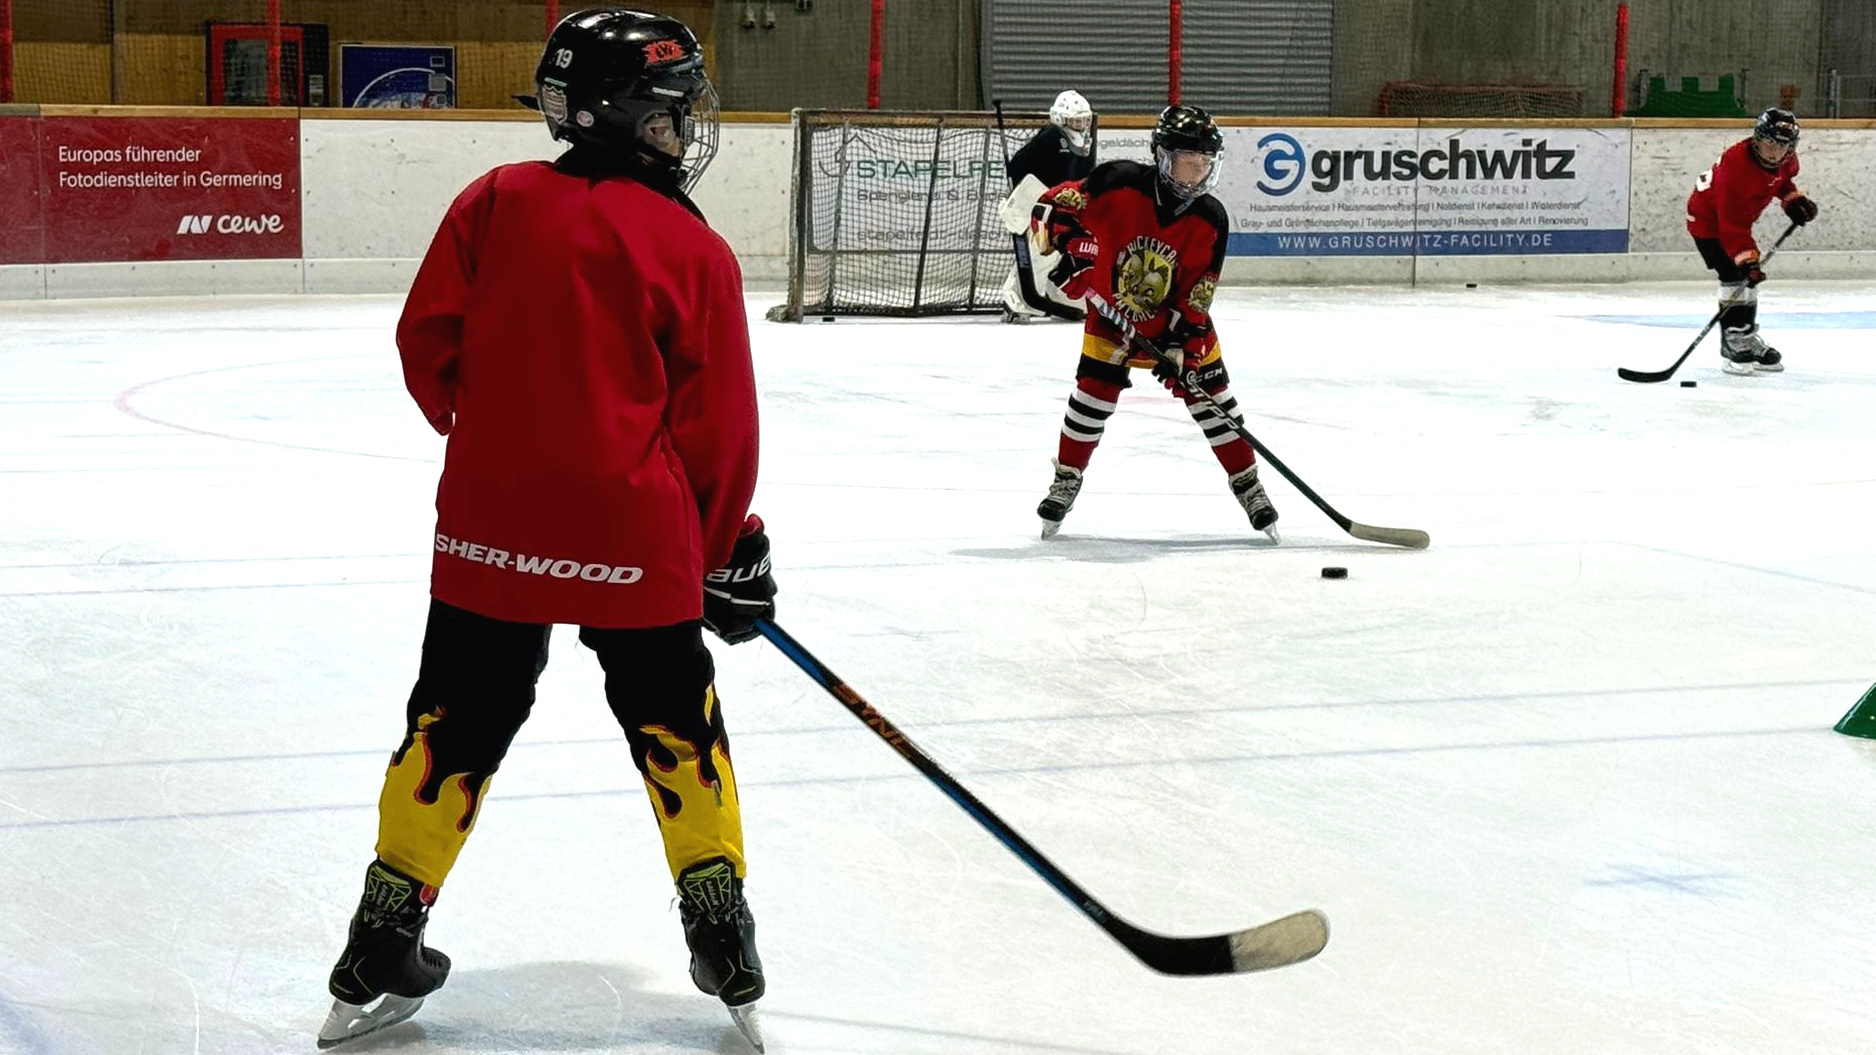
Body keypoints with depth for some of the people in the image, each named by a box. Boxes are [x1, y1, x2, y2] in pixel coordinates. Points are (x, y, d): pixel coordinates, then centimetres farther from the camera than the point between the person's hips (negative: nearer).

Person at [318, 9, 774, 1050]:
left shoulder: (496, 203, 1)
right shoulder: (696, 252, -5)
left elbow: (426, 342, 2)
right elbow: (716, 426, -1)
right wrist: (728, 552, 12)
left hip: (490, 523, 2)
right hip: (634, 534, -2)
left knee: (456, 723, 12)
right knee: (676, 726, 14)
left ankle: (383, 947, 15)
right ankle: (721, 935, 19)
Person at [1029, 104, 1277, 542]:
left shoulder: (1209, 219, -17)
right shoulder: (1119, 184, -24)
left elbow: (1197, 293, -14)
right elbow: (1053, 205, -18)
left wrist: (1183, 344, -22)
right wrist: (1070, 244, -34)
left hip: (1175, 316, 1)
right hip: (1112, 312, -1)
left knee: (1211, 395, -2)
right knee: (1094, 391, -8)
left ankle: (1248, 485, 11)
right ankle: (1066, 480, 11)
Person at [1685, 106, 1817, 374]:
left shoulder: (1785, 159, -13)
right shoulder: (1736, 164, -37)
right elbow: (1731, 222, -38)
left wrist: (1794, 200, 2)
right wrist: (1747, 257, -42)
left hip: (1739, 220, 9)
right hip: (1709, 219, -9)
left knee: (1749, 276, 12)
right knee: (1735, 276, -18)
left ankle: (1747, 336, 24)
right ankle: (1733, 342, -14)